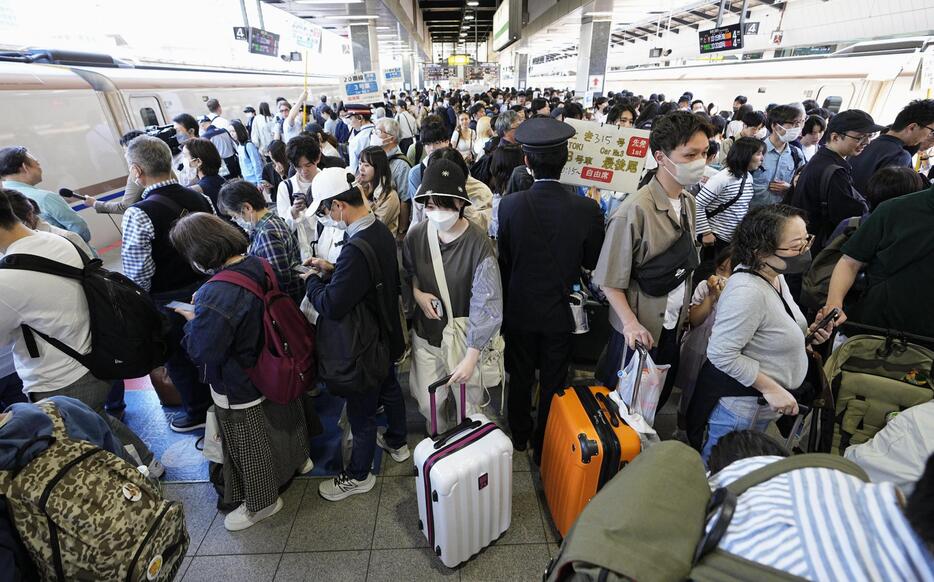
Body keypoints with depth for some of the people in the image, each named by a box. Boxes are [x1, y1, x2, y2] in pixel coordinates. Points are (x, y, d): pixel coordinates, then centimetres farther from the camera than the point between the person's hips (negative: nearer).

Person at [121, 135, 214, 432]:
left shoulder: (138, 214, -23)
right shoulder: (200, 199, -7)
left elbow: (138, 274, -19)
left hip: (168, 302, -5)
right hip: (206, 289, 5)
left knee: (178, 357, 16)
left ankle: (198, 412, 35)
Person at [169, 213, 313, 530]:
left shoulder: (215, 296, -34)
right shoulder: (259, 266, -11)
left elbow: (201, 353, -23)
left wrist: (192, 321, -9)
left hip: (240, 390, -7)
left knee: (250, 447, 17)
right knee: (283, 417, 30)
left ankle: (262, 502, 40)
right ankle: (298, 460, 57)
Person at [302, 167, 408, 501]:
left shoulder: (356, 248, -33)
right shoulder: (381, 230, -5)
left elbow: (332, 307, -30)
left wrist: (312, 280, -12)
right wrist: (332, 270, 1)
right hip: (386, 332, 9)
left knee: (361, 410, 10)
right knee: (389, 387, 27)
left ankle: (358, 475, 32)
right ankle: (397, 443, 51)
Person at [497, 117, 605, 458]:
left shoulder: (510, 205, -20)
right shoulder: (587, 210, -19)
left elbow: (503, 259, -8)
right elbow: (592, 262, -5)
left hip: (520, 308, 1)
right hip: (560, 311, 0)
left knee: (520, 377, 21)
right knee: (553, 383, 19)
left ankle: (520, 435, 42)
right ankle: (544, 444, 38)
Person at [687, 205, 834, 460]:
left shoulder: (775, 274, -2)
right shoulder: (747, 291, -32)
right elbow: (721, 354, -29)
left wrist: (805, 333, -1)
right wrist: (770, 388, -23)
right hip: (738, 407, -9)